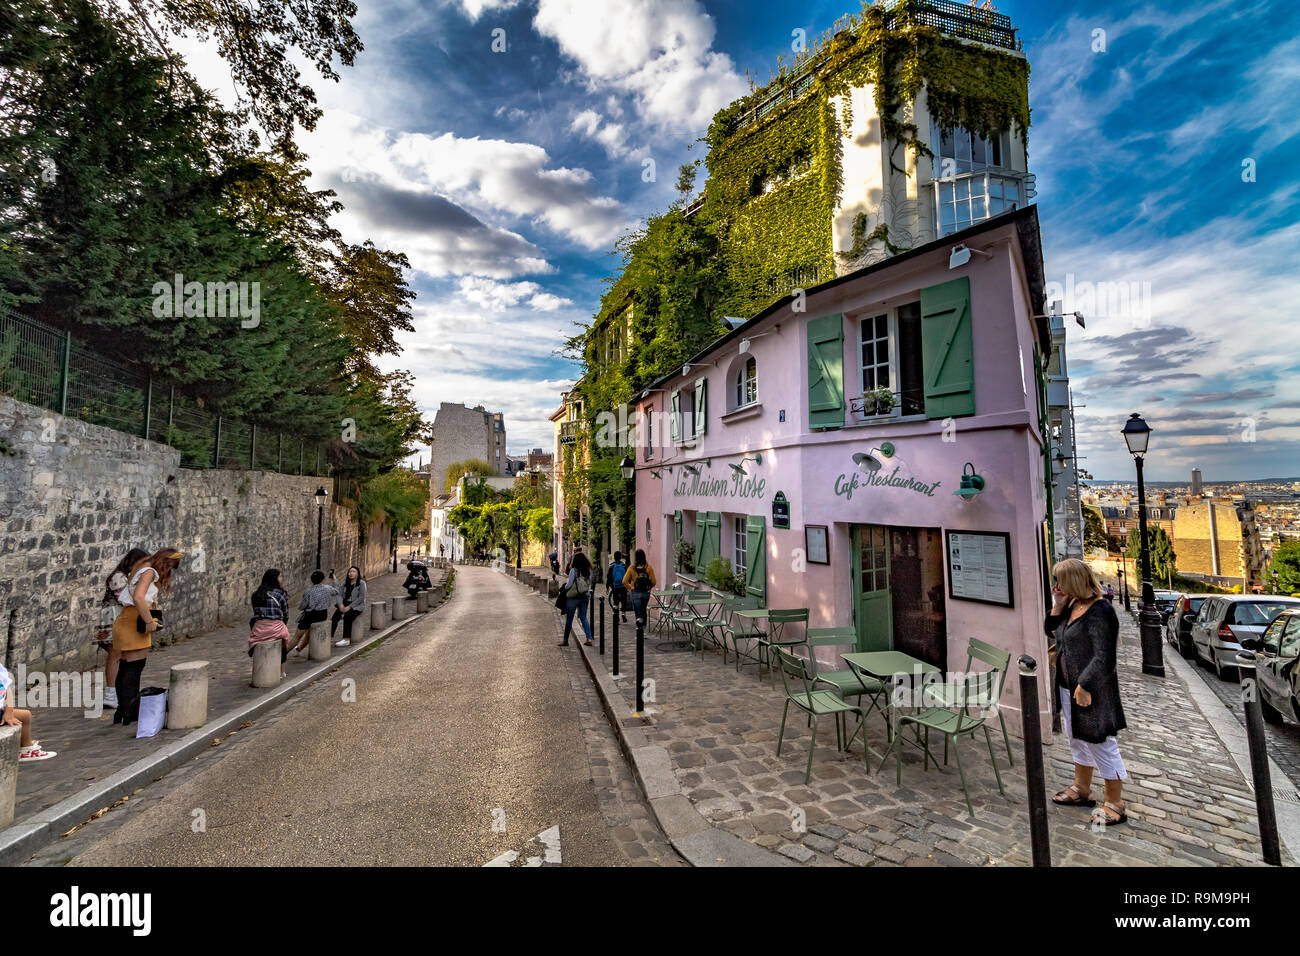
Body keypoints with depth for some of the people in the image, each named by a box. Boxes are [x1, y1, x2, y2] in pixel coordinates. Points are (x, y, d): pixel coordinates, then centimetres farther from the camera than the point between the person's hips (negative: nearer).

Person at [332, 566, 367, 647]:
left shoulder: (361, 583, -5)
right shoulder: (345, 583, 14)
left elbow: (361, 598, -11)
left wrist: (349, 606, -18)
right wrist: (341, 604, -11)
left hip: (357, 606, -5)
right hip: (345, 604, 5)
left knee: (347, 616, -31)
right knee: (335, 616, -21)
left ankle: (346, 639, -26)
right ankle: (330, 637, -24)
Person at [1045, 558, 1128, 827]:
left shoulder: (1100, 612, -22)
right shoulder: (1072, 605, 5)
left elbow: (1104, 658, -24)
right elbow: (1050, 631, 13)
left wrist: (1085, 686, -21)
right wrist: (1058, 606, -1)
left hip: (1091, 693, -9)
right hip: (1069, 690, 9)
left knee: (1101, 746, 5)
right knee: (1079, 742, 22)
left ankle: (1115, 805, 22)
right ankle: (1082, 790, 38)